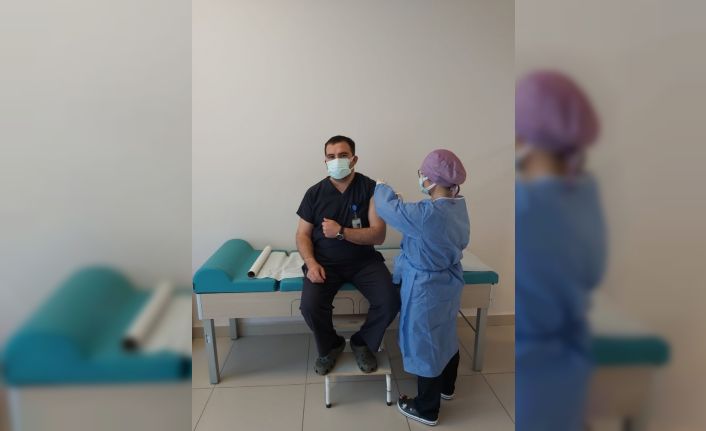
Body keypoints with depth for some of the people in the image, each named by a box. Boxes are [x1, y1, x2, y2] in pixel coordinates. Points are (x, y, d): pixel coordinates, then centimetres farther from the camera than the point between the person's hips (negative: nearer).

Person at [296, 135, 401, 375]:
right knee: (310, 306, -24)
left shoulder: (370, 188, -6)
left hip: (364, 260, 0)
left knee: (390, 302, -22)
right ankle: (330, 346, 10)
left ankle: (362, 342, 10)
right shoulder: (315, 193, 0)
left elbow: (378, 235, -11)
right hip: (325, 262, 1)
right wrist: (311, 263, -14)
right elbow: (303, 235, 4)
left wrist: (341, 232, -22)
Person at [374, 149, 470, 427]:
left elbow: (388, 208, -17)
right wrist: (403, 203, 2)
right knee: (445, 336, 26)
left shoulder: (427, 214, -31)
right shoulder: (458, 207, -5)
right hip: (449, 284, 8)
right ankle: (446, 387, 50)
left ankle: (427, 409, 30)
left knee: (425, 345, 10)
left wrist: (382, 187, 4)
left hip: (426, 289, -8)